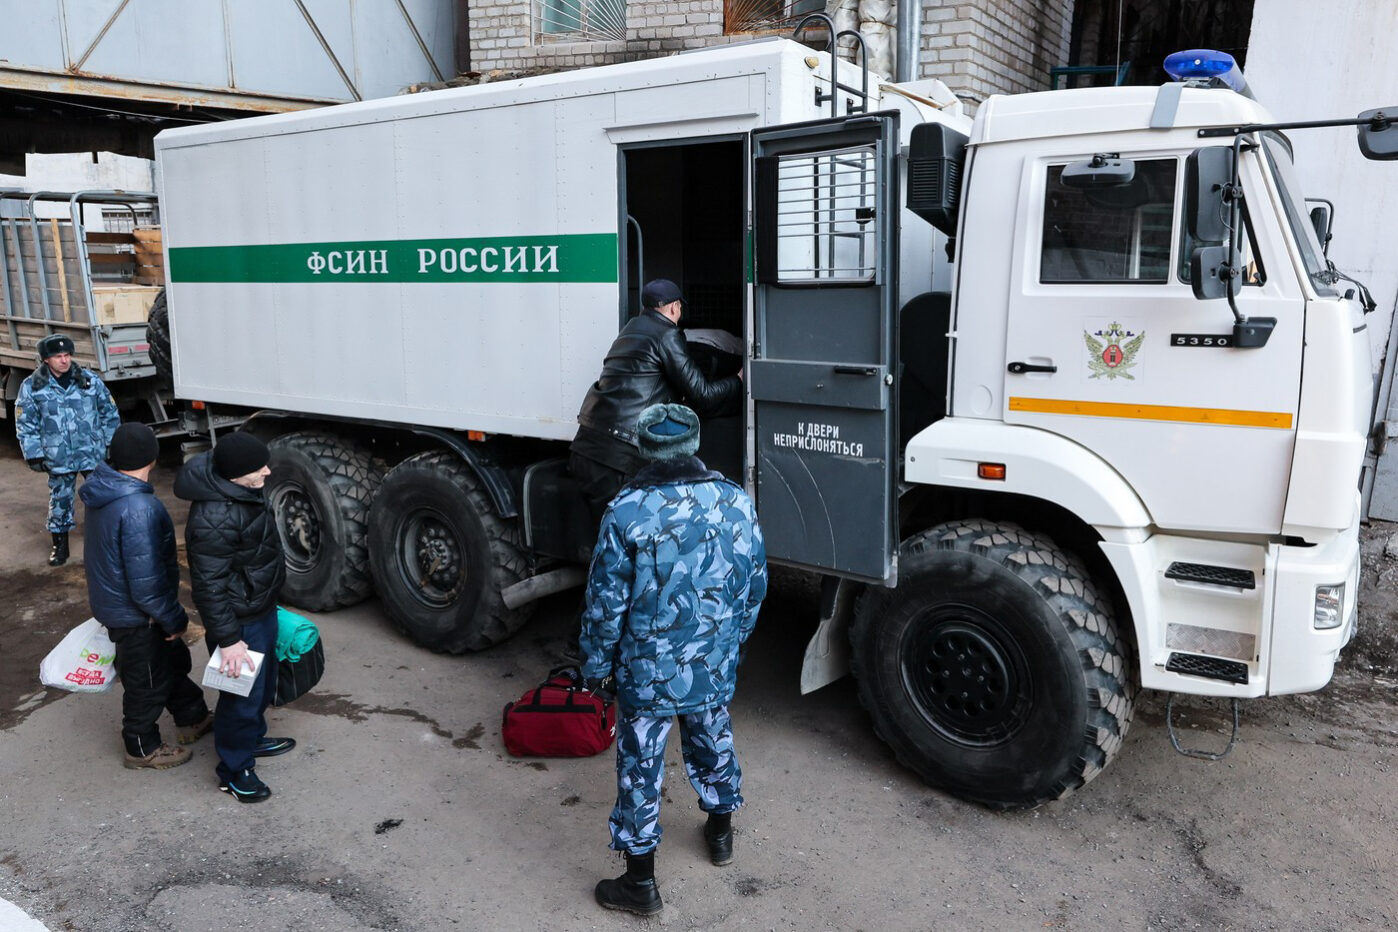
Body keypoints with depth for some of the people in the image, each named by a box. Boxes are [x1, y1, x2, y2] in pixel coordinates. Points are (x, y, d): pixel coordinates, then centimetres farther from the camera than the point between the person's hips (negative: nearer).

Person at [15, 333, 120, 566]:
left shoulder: (90, 379, -2)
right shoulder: (32, 387, -3)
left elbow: (109, 413, 6)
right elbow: (26, 425, 1)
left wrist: (113, 444, 7)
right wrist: (34, 455, -3)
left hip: (93, 454, 0)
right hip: (58, 459, 0)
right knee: (60, 501, 11)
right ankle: (60, 545, 26)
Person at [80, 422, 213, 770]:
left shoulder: (100, 493, -3)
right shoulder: (138, 509, -34)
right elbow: (145, 582, -31)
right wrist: (174, 620, -16)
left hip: (111, 599, 9)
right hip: (135, 615, -9)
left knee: (172, 659, 25)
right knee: (146, 680, 12)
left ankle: (193, 719, 43)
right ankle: (142, 749, 33)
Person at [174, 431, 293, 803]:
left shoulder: (242, 492, -2)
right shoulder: (214, 518, -33)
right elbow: (209, 587, -28)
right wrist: (228, 639, -24)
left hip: (261, 608, 10)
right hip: (241, 620, -10)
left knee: (263, 682, 26)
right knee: (242, 694, 8)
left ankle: (252, 739, 49)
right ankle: (234, 770, 28)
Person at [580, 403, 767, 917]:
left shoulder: (626, 512, -19)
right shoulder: (736, 501, -7)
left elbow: (606, 604, -14)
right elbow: (755, 586, 3)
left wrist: (595, 666, 1)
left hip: (646, 673, -4)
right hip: (715, 669, 4)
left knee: (640, 770, 11)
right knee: (714, 743, 26)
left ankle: (639, 882, 24)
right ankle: (720, 833, 48)